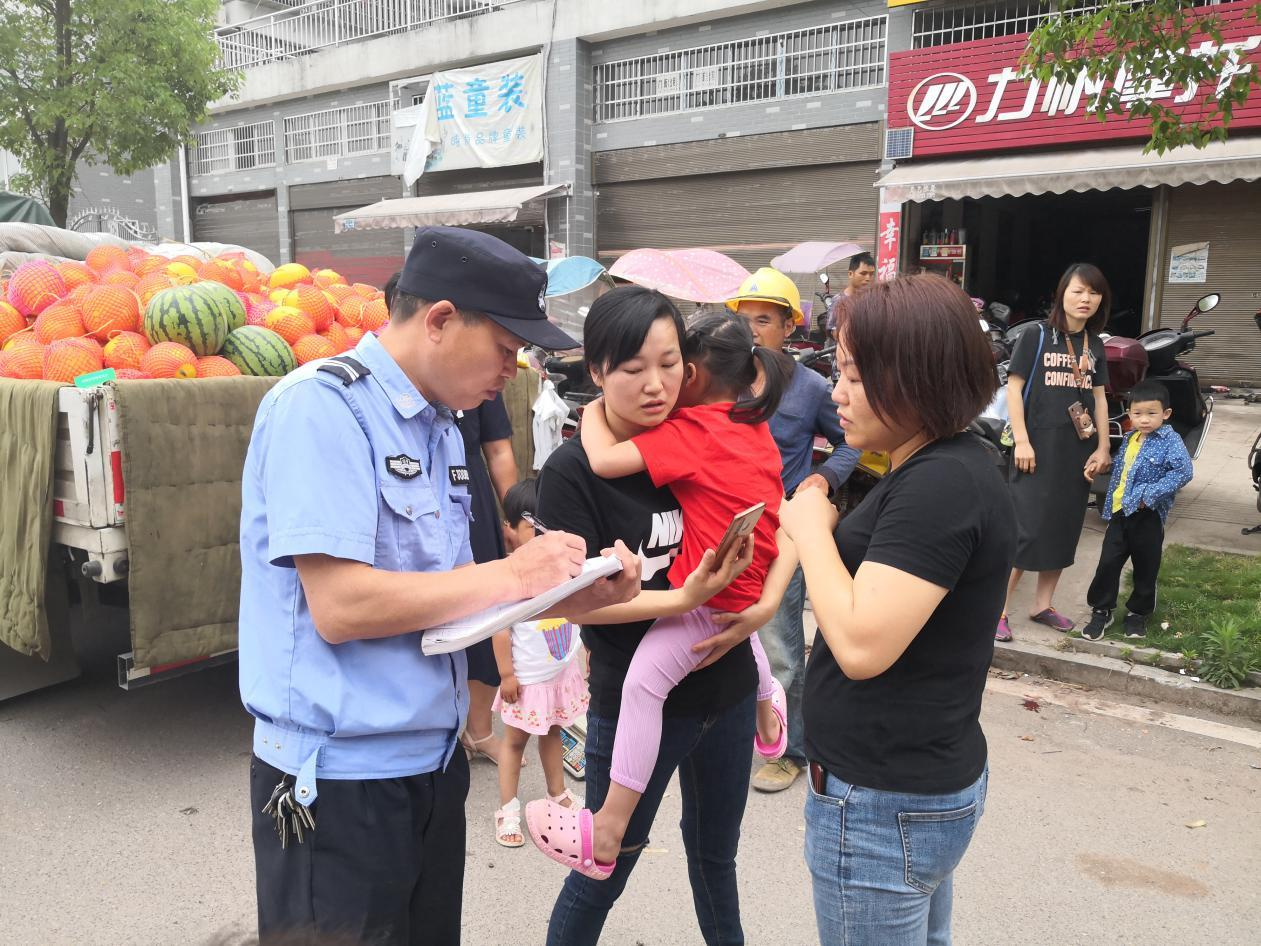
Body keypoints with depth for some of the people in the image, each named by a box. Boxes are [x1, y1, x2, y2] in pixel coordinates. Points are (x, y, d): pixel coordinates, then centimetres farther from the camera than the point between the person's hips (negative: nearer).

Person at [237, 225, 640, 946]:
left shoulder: (439, 424, 8)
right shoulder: (322, 406, -18)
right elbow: (340, 606, -26)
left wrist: (576, 595, -4)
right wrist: (514, 575, -19)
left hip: (432, 760, 8)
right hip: (339, 778, -8)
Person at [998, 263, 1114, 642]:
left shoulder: (1094, 344, 13)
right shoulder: (1036, 336, -4)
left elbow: (1099, 397, 15)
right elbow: (1014, 387, -8)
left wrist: (1103, 447, 8)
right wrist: (1021, 440, -14)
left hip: (1078, 451, 6)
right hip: (1039, 448, -6)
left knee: (1063, 531, 11)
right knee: (1025, 529, -9)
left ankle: (1042, 606, 22)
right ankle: (998, 609, -1)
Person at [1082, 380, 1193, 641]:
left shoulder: (1170, 440, -9)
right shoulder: (1129, 439, 10)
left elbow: (1184, 471, -21)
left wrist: (1150, 494, -23)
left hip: (1148, 515, -5)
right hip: (1120, 512, 5)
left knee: (1145, 568, 9)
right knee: (1108, 563, 3)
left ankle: (1138, 613, 25)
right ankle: (1101, 610, 16)